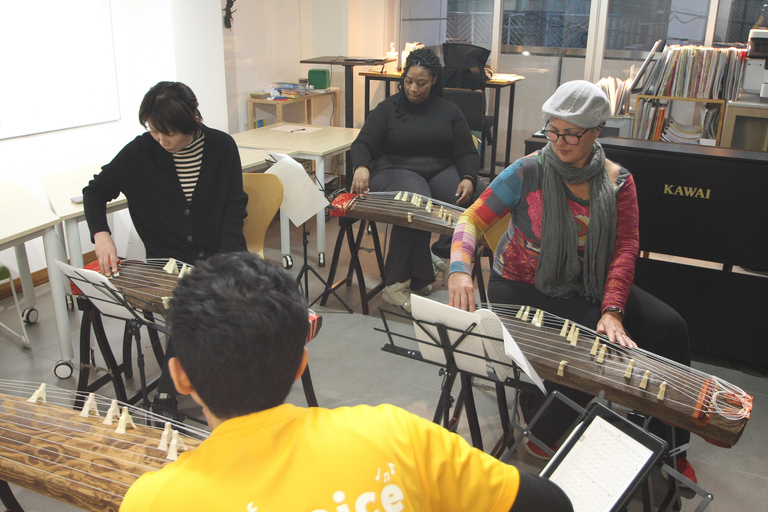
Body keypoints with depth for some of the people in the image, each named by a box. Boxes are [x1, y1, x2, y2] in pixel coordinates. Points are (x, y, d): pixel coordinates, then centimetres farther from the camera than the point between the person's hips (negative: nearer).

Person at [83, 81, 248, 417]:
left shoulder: (221, 146, -3)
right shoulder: (142, 151, -3)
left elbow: (234, 206, 3)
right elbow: (96, 190, 6)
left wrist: (228, 260, -10)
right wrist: (101, 234, -13)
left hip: (218, 253, 1)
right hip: (168, 260, -1)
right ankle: (166, 397, -10)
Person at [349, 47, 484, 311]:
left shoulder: (449, 111, 13)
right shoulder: (388, 108, 7)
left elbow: (467, 153, 8)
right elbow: (362, 144, -2)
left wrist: (468, 178, -15)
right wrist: (361, 167, -27)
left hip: (441, 171, 3)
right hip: (396, 171, -3)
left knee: (475, 198, -29)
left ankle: (441, 251, -15)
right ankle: (396, 284, -32)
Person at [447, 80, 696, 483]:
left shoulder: (617, 182, -3)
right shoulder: (528, 172, -12)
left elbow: (625, 248, -8)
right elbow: (474, 218, -14)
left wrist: (612, 310, -22)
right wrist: (459, 269, -33)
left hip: (586, 285, 4)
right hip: (523, 287, -4)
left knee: (668, 327, -11)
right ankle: (544, 431, 2)